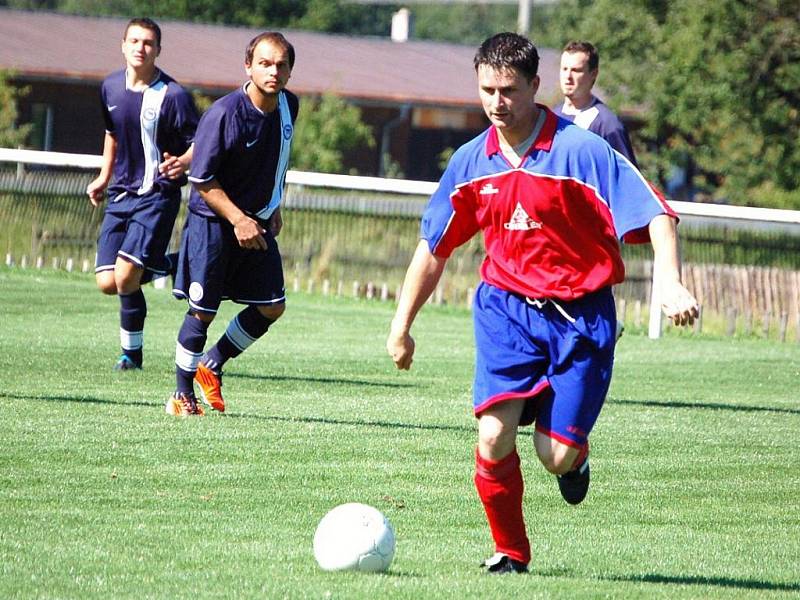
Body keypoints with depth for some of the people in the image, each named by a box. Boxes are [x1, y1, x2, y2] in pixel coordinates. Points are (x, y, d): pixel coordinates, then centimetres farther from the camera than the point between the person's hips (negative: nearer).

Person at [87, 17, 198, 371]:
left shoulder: (172, 95, -14)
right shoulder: (111, 87, 6)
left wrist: (183, 163, -34)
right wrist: (104, 178, 23)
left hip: (157, 195, -6)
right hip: (121, 195, 6)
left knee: (126, 277, -19)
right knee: (107, 283, -2)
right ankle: (163, 266, 25)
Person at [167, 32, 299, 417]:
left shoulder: (288, 106, -1)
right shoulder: (224, 114, -22)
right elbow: (202, 179, -17)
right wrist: (238, 219, -21)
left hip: (257, 223, 7)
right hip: (213, 222, -7)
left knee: (272, 307, 4)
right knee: (202, 312, -2)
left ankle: (212, 367, 23)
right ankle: (182, 395, 14)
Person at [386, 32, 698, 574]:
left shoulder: (581, 150, -14)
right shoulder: (472, 161, 2)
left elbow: (656, 215, -17)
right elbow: (434, 247, 15)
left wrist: (672, 283, -34)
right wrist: (402, 323, 16)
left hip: (580, 313, -3)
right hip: (507, 306, 3)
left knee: (555, 457, -6)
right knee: (494, 439, -16)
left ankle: (577, 456, 33)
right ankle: (510, 553, 7)